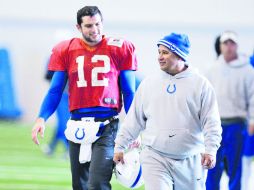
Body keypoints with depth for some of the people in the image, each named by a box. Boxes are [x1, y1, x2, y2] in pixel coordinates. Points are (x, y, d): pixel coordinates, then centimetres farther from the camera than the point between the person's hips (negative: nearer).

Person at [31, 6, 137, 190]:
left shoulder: (119, 49, 2)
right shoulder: (66, 51, 6)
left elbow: (129, 92, 6)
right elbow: (55, 90, 9)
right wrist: (42, 118, -7)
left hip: (106, 127, -3)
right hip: (78, 125, 3)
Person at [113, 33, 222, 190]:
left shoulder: (200, 84, 2)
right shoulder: (149, 83, 10)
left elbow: (211, 122, -3)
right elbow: (134, 119, 14)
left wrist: (211, 150, -15)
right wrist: (120, 146, 12)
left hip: (191, 161, -1)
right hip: (155, 158, 1)